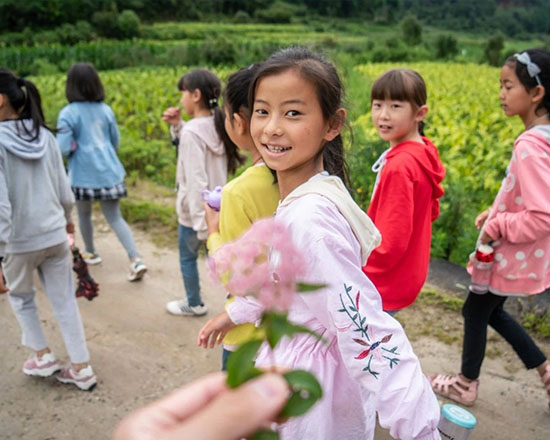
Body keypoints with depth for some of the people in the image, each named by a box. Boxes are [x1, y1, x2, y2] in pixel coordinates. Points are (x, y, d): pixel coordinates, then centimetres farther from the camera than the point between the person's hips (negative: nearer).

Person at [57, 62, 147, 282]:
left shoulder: (68, 113, -12)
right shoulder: (106, 110, 2)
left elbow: (64, 149, -15)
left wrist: (75, 146, 7)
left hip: (83, 175, -3)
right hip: (109, 171, 4)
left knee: (84, 214, 19)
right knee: (115, 217, 7)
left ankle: (90, 254, 37)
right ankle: (136, 260, -6)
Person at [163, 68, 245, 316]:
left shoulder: (192, 132, -22)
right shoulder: (217, 126, 2)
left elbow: (196, 181, -25)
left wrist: (200, 222, -24)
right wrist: (177, 125, 6)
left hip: (196, 211, -7)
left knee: (187, 257, 15)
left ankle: (194, 304, 31)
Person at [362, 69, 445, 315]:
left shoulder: (399, 166, -26)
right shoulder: (423, 154, 1)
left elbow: (390, 244, -25)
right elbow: (431, 211, 13)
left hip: (384, 282, -9)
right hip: (408, 273, 9)